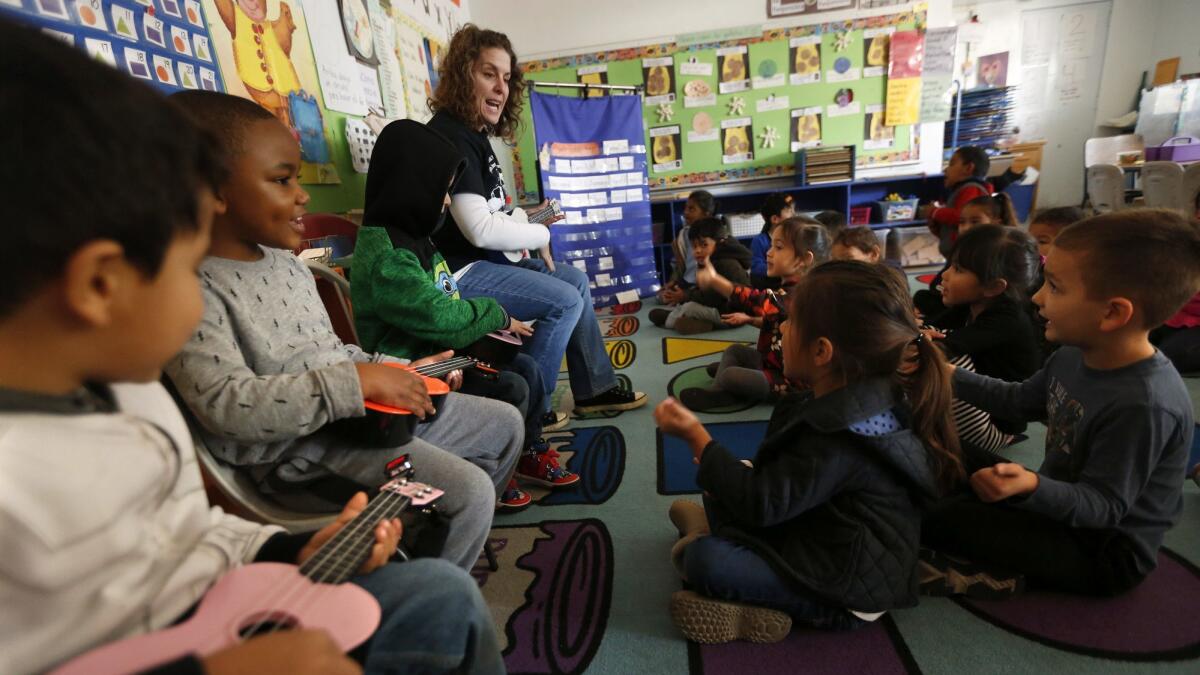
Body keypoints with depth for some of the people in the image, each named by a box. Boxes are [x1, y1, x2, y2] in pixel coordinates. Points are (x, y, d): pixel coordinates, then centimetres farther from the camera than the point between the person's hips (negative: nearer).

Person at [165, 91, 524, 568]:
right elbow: (223, 403, -26)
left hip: (375, 412, 9)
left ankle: (464, 534, 32)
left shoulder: (285, 261, 12)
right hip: (297, 450, -9)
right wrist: (356, 382, -28)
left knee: (506, 422, 13)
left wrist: (398, 371, 9)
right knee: (469, 488, -24)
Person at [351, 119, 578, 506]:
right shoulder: (387, 259, -24)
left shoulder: (409, 237, 9)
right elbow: (442, 318, -29)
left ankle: (529, 451, 22)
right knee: (513, 389, -16)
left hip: (437, 356, 10)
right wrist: (498, 316, -13)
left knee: (526, 367, 5)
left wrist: (488, 320, 0)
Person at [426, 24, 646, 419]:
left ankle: (594, 390, 18)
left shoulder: (474, 134, 15)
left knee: (576, 280, 11)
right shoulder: (450, 137, -18)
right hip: (458, 272, -10)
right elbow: (479, 229, -26)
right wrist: (540, 234, -11)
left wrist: (528, 218, 3)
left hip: (485, 260, 11)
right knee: (565, 301, -17)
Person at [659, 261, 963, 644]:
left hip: (847, 593, -9)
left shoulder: (841, 439, -32)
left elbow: (760, 503, -27)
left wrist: (696, 436, -20)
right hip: (831, 551, 9)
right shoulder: (859, 404, -2)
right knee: (721, 497, 10)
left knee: (705, 561, -23)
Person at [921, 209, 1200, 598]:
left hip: (1105, 554, -8)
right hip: (1061, 505, 8)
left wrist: (1032, 488, -48)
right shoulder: (1077, 354, -8)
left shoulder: (1142, 405, -34)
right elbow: (1019, 401, 7)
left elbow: (1102, 505, -28)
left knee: (936, 516, -18)